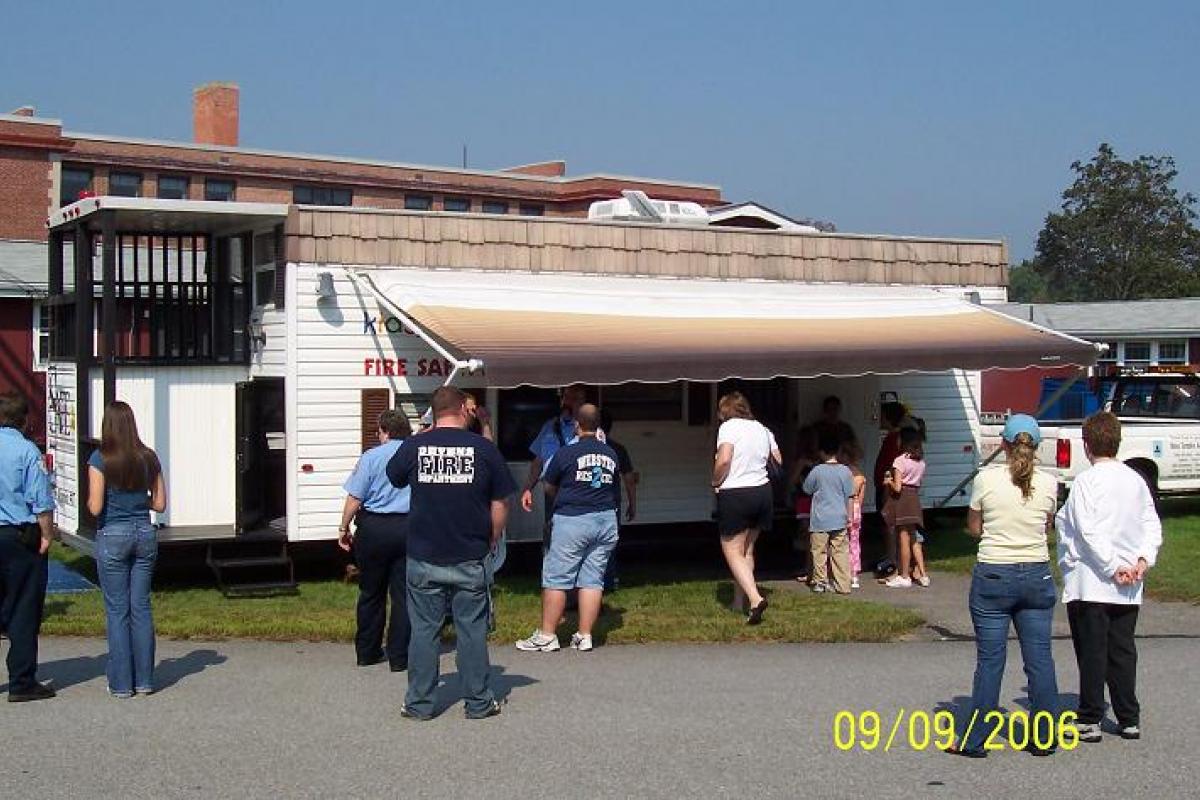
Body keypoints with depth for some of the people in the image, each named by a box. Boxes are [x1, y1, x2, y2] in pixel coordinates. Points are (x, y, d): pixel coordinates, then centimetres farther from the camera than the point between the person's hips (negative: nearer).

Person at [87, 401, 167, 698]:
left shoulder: (100, 459, -10)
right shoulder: (149, 458, 2)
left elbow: (95, 507, -13)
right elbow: (160, 504, 4)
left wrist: (89, 499, 8)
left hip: (112, 538, -4)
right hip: (145, 536, 4)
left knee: (117, 611, 3)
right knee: (141, 607, 10)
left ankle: (121, 683, 6)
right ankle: (144, 680, 14)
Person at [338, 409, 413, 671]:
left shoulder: (371, 457, -6)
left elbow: (354, 498, -7)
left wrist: (344, 528, 3)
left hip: (373, 528, -1)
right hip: (409, 529, 1)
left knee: (371, 593, 12)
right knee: (403, 593, 5)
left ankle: (367, 652, 20)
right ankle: (399, 656, 6)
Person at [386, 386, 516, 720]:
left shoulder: (414, 446, -3)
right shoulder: (484, 448, -5)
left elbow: (394, 478, 17)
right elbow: (500, 504, -1)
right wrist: (490, 542, 13)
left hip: (424, 558, 1)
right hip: (469, 560, -1)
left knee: (424, 631, 8)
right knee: (472, 630, 8)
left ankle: (419, 703, 14)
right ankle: (478, 702, 15)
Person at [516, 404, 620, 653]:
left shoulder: (566, 454, -6)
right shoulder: (611, 455, 6)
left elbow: (549, 488, 5)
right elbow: (616, 487, 14)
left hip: (572, 520, -5)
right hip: (606, 519, 5)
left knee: (556, 579, 1)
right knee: (593, 580, 6)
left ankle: (546, 636, 2)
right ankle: (584, 636, 6)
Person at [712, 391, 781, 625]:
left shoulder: (728, 427, -9)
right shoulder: (763, 429, 10)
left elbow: (723, 460, -22)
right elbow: (779, 461, 13)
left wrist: (715, 482, -7)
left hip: (735, 494, -7)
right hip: (763, 492, 7)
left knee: (732, 551, 0)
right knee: (747, 549, 18)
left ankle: (755, 598, -18)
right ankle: (740, 601, 24)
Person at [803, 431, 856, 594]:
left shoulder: (817, 471, -9)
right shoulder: (845, 471, -2)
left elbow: (807, 489, 5)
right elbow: (850, 496, 2)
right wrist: (848, 516, 10)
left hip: (820, 519, -2)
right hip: (839, 519, 3)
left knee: (819, 552, 7)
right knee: (840, 552, 5)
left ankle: (819, 582, 10)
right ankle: (843, 585, 4)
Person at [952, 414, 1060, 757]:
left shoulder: (986, 479, -9)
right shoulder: (1048, 484, -3)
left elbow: (973, 528, 2)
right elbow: (1047, 526, 12)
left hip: (993, 577, -2)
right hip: (1037, 575, 2)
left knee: (990, 661, 3)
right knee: (1040, 660, 9)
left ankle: (973, 739, 10)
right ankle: (1044, 738, 17)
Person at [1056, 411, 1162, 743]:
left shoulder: (1086, 481, -12)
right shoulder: (1136, 480, 8)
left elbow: (1089, 533, -19)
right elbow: (1153, 526, 5)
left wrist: (1113, 567, -14)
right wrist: (1143, 559, -4)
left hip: (1091, 583, -6)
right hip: (1128, 589, 6)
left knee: (1092, 653, 1)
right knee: (1123, 651, 12)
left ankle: (1090, 721, 6)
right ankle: (1129, 719, 16)